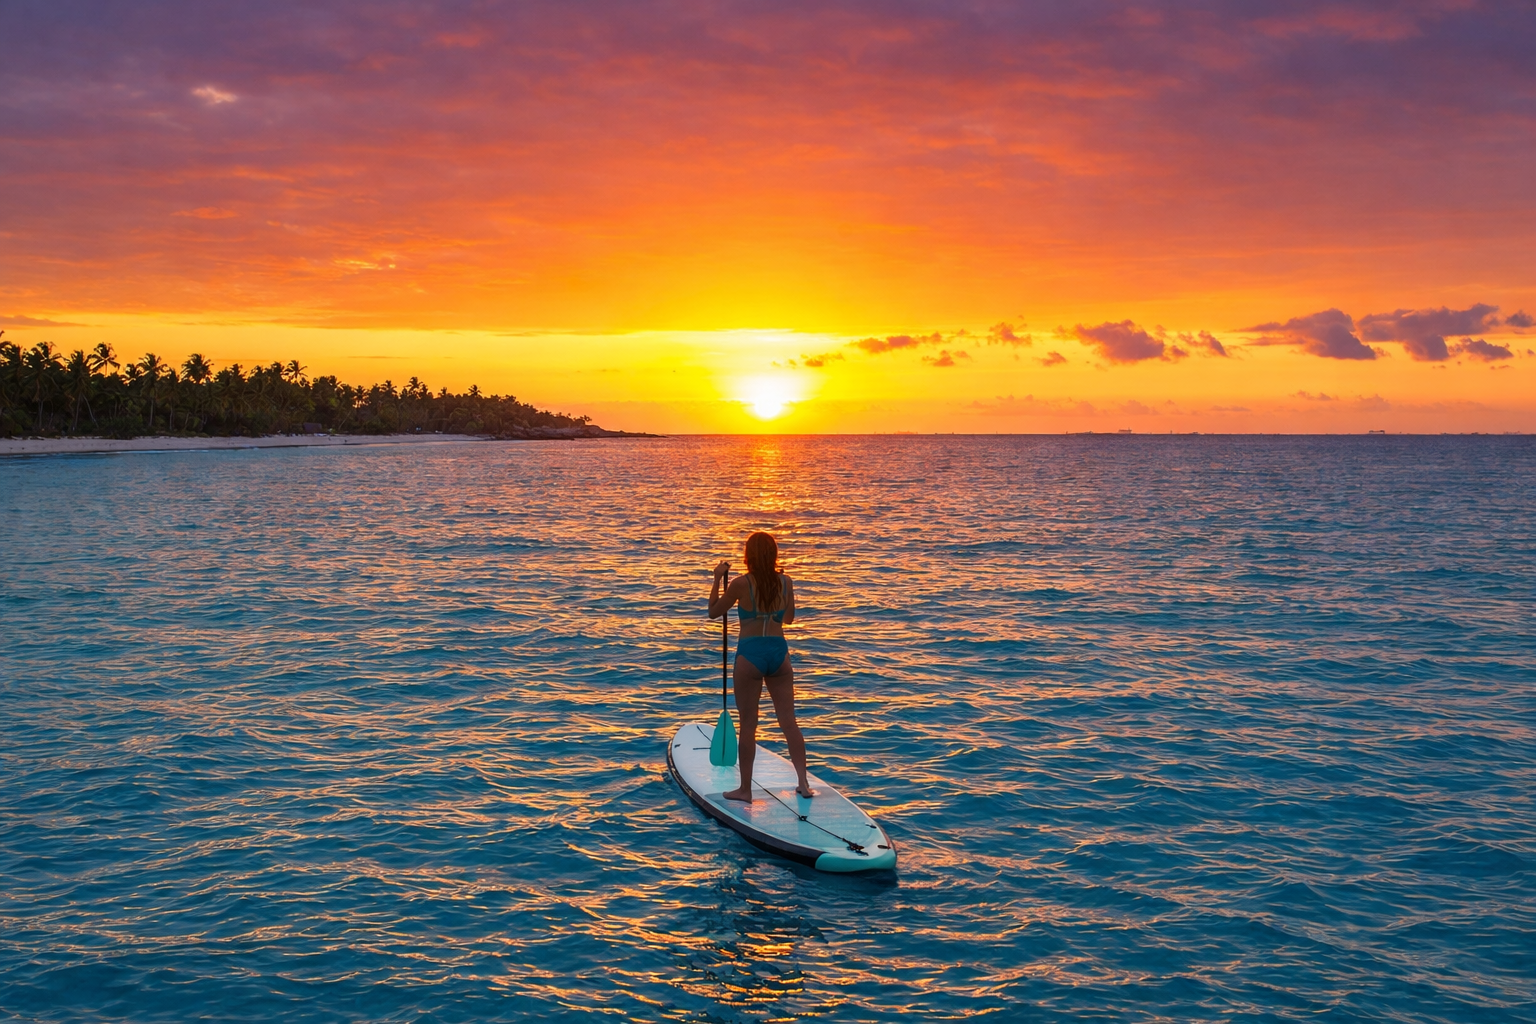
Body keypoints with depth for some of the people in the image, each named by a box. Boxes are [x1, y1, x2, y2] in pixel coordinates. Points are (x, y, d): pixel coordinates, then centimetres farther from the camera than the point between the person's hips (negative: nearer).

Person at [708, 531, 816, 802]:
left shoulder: (741, 583, -11)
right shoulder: (786, 582, 1)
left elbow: (713, 612, 2)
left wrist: (717, 579, 9)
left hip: (750, 653, -3)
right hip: (778, 651, 4)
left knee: (748, 724, 4)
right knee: (788, 721, 8)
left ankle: (745, 789, 10)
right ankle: (804, 783, 9)